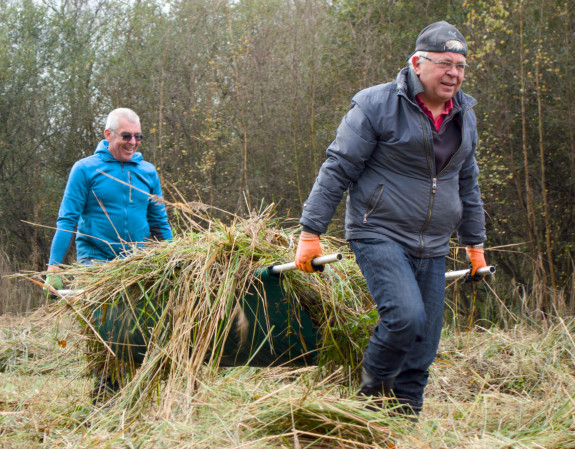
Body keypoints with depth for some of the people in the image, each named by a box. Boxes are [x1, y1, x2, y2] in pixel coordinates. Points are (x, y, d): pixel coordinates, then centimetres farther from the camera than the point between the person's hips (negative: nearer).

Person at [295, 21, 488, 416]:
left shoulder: (463, 115, 12)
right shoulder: (377, 105, -8)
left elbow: (467, 184, 24)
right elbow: (338, 170, -7)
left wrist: (475, 242, 26)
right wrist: (311, 232, -10)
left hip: (432, 249, 6)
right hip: (380, 237, -6)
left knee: (422, 349, 4)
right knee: (406, 317, -25)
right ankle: (372, 391, 2)